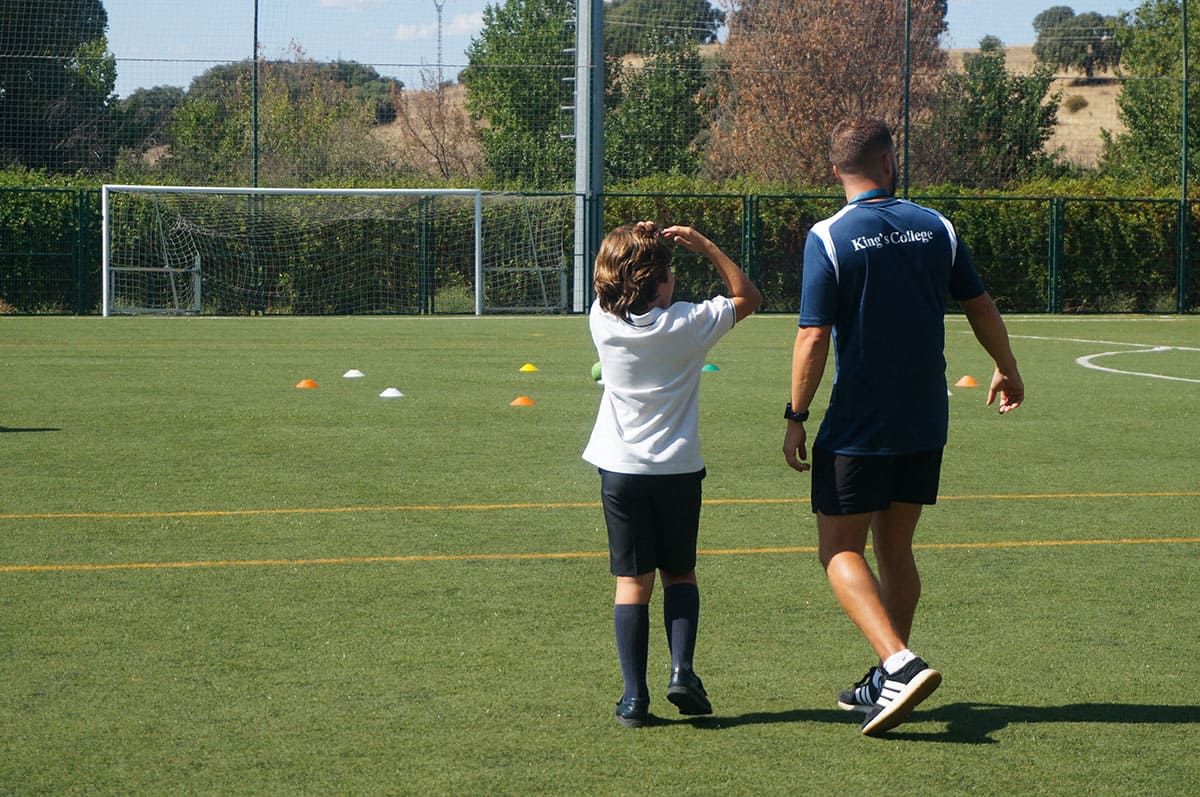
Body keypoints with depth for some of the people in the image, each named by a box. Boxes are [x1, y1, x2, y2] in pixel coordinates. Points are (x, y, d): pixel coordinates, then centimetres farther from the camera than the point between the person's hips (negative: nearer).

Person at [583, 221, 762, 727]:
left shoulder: (602, 321, -5)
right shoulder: (689, 324, -10)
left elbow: (609, 290, 19)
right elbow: (748, 297, 6)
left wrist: (633, 243, 4)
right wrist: (707, 247, 2)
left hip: (620, 470, 1)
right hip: (678, 470, -1)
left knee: (632, 582, 4)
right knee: (680, 575, 16)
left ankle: (634, 695, -3)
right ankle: (682, 671, -1)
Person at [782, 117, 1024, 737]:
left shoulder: (828, 237, -11)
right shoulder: (936, 228, 2)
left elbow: (814, 338, -15)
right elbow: (981, 307, 11)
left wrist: (796, 417, -5)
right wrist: (1007, 371, 28)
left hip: (856, 428, -5)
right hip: (925, 428, 5)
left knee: (840, 551, 0)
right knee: (894, 550, 16)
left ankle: (900, 664, -19)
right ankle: (889, 680, 20)